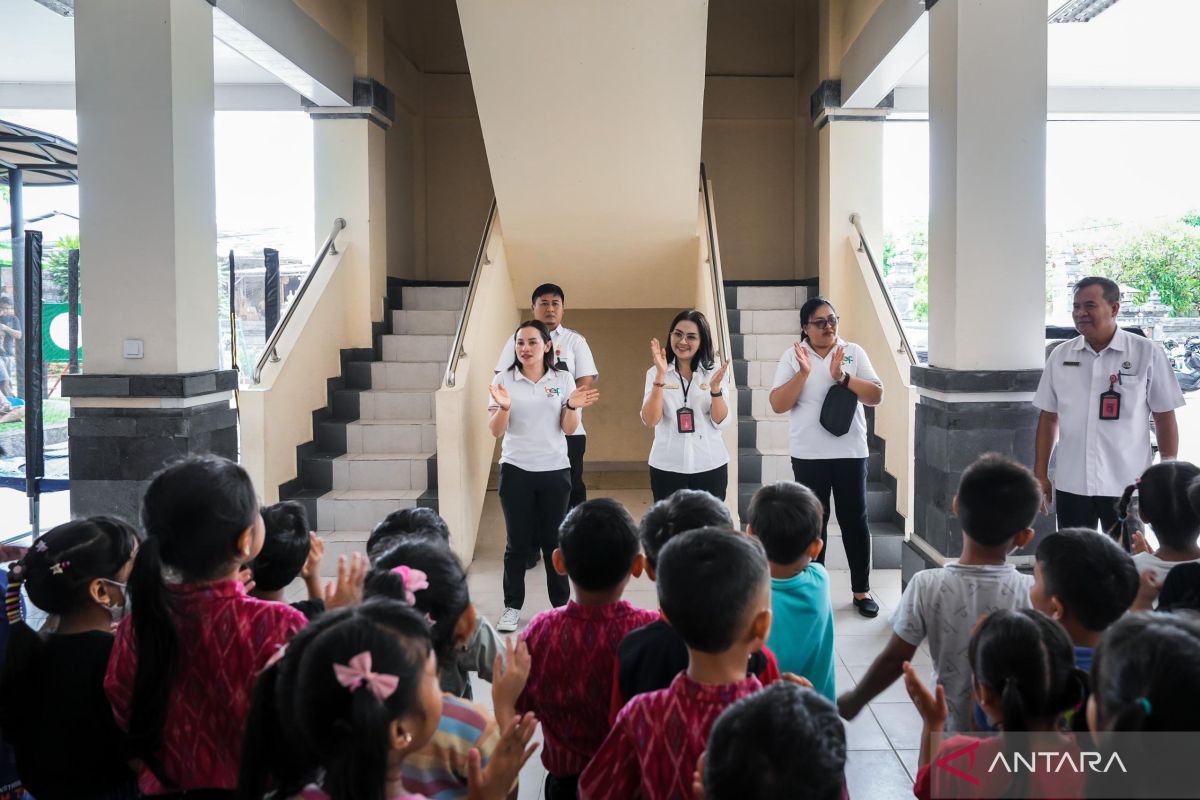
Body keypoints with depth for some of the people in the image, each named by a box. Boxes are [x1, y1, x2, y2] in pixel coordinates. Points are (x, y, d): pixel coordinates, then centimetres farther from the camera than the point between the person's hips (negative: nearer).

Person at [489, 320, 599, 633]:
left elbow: (569, 429, 2)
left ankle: (561, 604, 20)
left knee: (554, 539, 6)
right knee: (518, 542, 4)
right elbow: (496, 431, -2)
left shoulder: (563, 379, 2)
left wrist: (572, 407, -17)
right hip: (516, 470, 0)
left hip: (555, 470, 1)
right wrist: (504, 407, -21)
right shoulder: (504, 380, 0)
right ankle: (512, 607, 17)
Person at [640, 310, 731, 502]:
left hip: (710, 466, 1)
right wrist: (661, 376, -22)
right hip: (667, 467, -1)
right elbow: (650, 420, -12)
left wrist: (715, 387, -19)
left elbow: (721, 423, -3)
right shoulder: (655, 373, -1)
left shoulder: (713, 373, 2)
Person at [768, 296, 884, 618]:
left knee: (855, 519, 7)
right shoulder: (792, 357, -2)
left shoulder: (853, 352, 1)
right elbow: (777, 405, -9)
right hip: (808, 454, -1)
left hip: (850, 451, 1)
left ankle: (861, 589, 19)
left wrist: (842, 377, -19)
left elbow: (876, 396, -6)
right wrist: (803, 373, -21)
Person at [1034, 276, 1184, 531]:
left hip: (1127, 486, -2)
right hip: (1070, 485, 2)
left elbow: (1164, 418, 0)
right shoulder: (1060, 355, 4)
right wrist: (1041, 474, 6)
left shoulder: (1147, 353, -4)